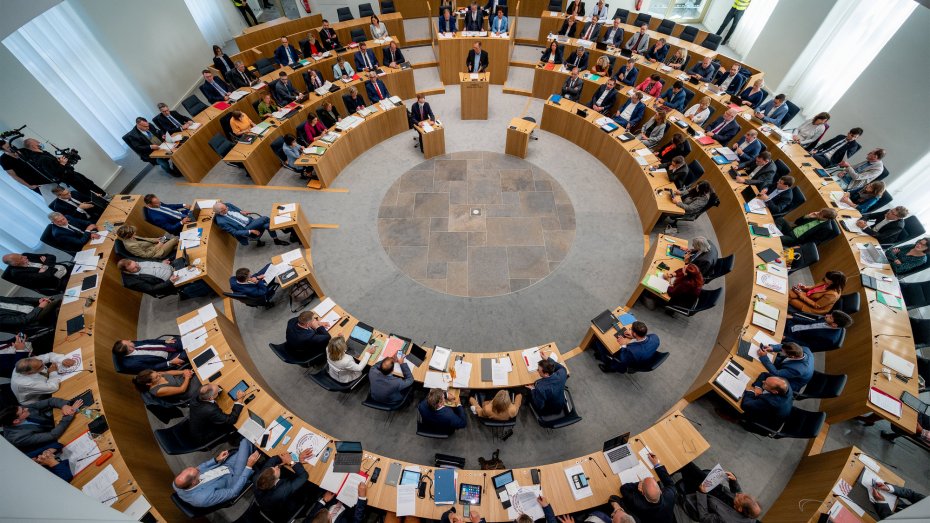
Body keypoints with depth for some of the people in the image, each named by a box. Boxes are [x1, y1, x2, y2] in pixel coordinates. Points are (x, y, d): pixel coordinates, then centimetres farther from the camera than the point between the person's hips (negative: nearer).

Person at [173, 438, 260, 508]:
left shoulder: (177, 484, -22)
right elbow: (233, 492, -27)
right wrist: (249, 467, -28)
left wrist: (216, 460, -4)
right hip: (232, 477, -6)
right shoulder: (205, 497, -40)